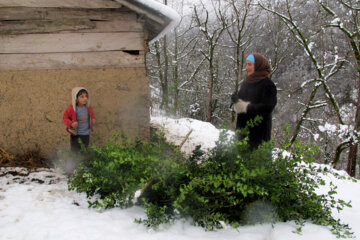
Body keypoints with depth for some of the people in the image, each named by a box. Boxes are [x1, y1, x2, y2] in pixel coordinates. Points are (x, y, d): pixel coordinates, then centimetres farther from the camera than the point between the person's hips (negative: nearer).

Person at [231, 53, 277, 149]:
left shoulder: (267, 84, -10)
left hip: (259, 130, -7)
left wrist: (245, 107, -19)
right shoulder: (246, 82, 10)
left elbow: (267, 108, -18)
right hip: (243, 127, 7)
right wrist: (236, 101, -12)